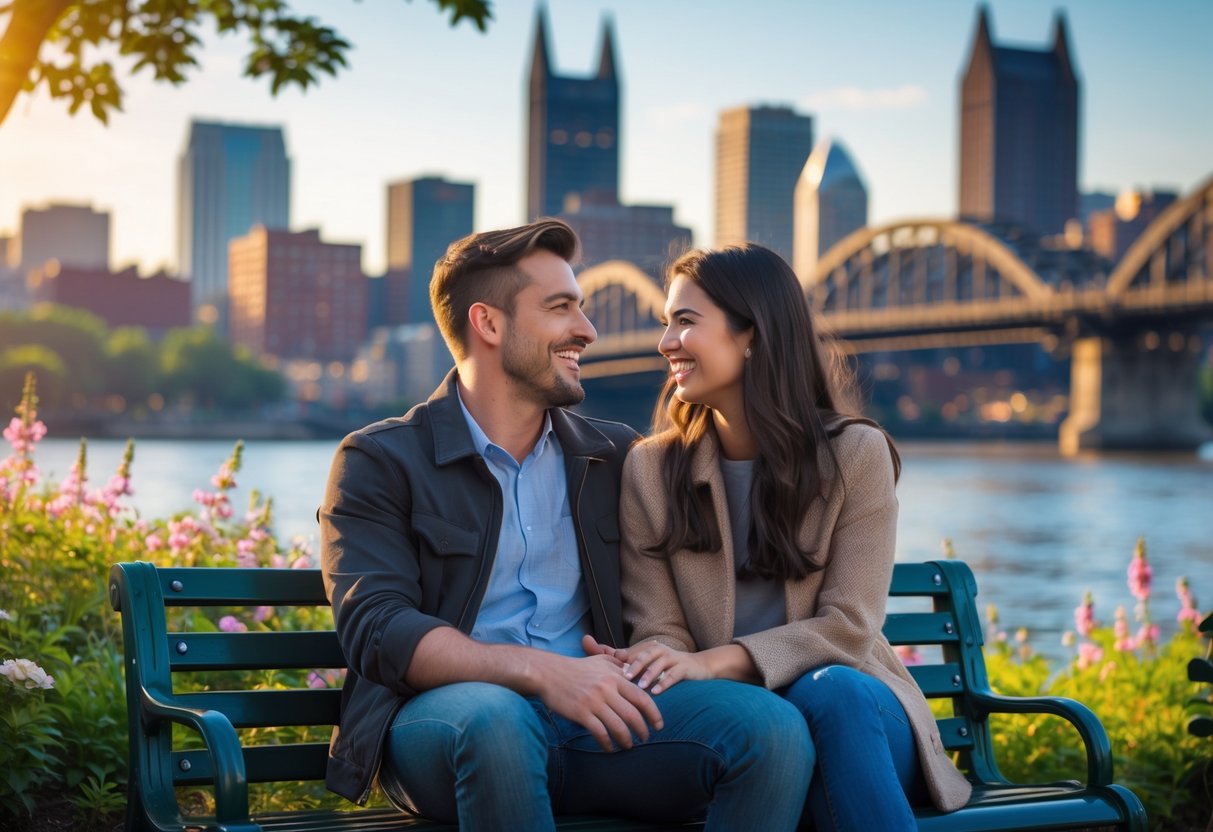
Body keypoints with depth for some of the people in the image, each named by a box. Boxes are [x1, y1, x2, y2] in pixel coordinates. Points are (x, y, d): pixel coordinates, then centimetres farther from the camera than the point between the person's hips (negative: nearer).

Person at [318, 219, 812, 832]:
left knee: (772, 726, -24)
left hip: (594, 714, 3)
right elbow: (375, 628, -9)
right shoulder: (378, 462, 4)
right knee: (495, 718, -39)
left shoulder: (615, 457, 18)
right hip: (446, 726, -3)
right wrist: (539, 672, -23)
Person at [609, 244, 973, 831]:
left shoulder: (855, 453, 0)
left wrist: (714, 662, -22)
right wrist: (651, 666, -26)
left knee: (828, 691, -37)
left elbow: (847, 626, -7)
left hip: (856, 710, 0)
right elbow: (658, 629, 1)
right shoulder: (650, 469, 6)